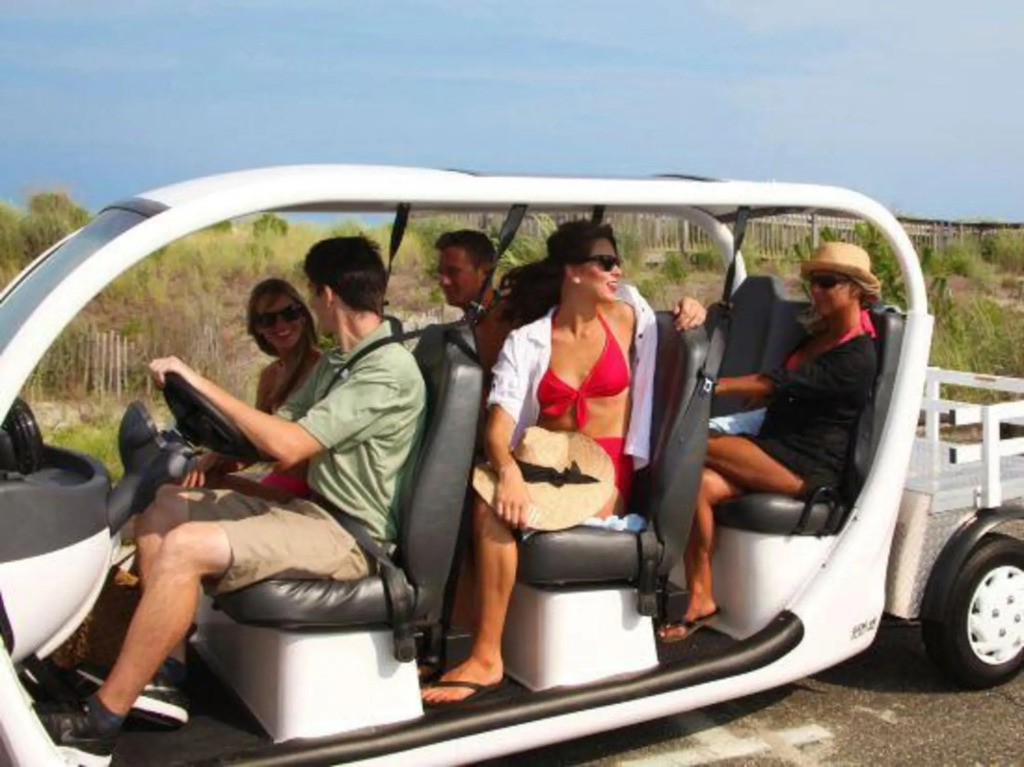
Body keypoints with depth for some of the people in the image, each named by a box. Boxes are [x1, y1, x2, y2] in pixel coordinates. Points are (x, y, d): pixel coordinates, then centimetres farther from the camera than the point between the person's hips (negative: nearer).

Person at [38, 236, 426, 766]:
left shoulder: (389, 372, -18)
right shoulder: (336, 363, 15)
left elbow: (288, 445, -24)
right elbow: (279, 426, 16)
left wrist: (200, 384, -18)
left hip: (349, 535, -10)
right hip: (314, 510, 10)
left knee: (187, 546, -25)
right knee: (162, 507, 7)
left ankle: (99, 724, -17)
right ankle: (166, 672, 3)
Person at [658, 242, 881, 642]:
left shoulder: (857, 358, -12)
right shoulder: (817, 334, 17)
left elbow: (779, 383, -21)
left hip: (809, 470, -8)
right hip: (777, 453, 8)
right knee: (699, 483, -20)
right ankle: (701, 599, -17)